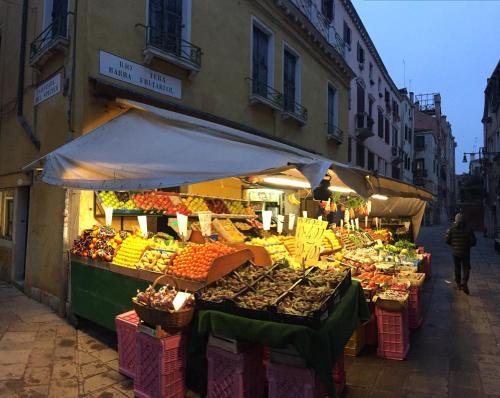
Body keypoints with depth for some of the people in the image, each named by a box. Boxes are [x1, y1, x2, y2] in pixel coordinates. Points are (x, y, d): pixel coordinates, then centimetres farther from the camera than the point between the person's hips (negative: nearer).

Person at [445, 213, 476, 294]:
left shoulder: (451, 229, -8)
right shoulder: (468, 230, -10)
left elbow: (447, 241, -4)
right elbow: (473, 242, -7)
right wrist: (467, 244, 14)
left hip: (455, 252, 2)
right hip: (465, 253, -1)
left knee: (457, 268, 15)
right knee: (465, 268, 7)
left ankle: (458, 284, 22)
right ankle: (464, 282, -13)